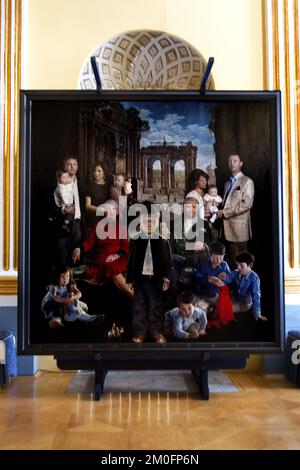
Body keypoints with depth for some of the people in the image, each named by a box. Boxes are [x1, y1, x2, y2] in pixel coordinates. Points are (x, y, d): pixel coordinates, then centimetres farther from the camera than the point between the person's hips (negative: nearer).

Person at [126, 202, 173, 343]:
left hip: (156, 278, -1)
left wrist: (166, 278, -4)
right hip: (139, 277, 1)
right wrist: (129, 279, 3)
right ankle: (139, 332, 16)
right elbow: (130, 260, 4)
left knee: (156, 306, 7)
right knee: (139, 306, 7)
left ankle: (157, 332, 18)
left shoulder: (162, 240, 0)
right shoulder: (135, 239, 1)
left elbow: (167, 261, 2)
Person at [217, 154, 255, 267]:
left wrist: (225, 213, -13)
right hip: (226, 228, 6)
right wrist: (220, 212, 0)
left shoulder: (247, 181, 1)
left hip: (238, 228, -6)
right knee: (229, 260, 7)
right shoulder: (227, 183, 22)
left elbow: (246, 204, -11)